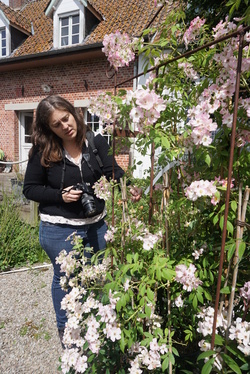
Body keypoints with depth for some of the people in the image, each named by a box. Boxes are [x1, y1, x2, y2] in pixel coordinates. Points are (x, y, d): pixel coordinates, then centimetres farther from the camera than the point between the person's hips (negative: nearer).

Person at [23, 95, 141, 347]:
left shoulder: (96, 142, -6)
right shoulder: (43, 151, -13)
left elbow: (112, 171, -15)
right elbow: (30, 189, -5)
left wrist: (129, 186, -35)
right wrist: (60, 195, -20)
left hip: (96, 225, 4)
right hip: (59, 230, -3)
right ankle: (65, 328, 45)